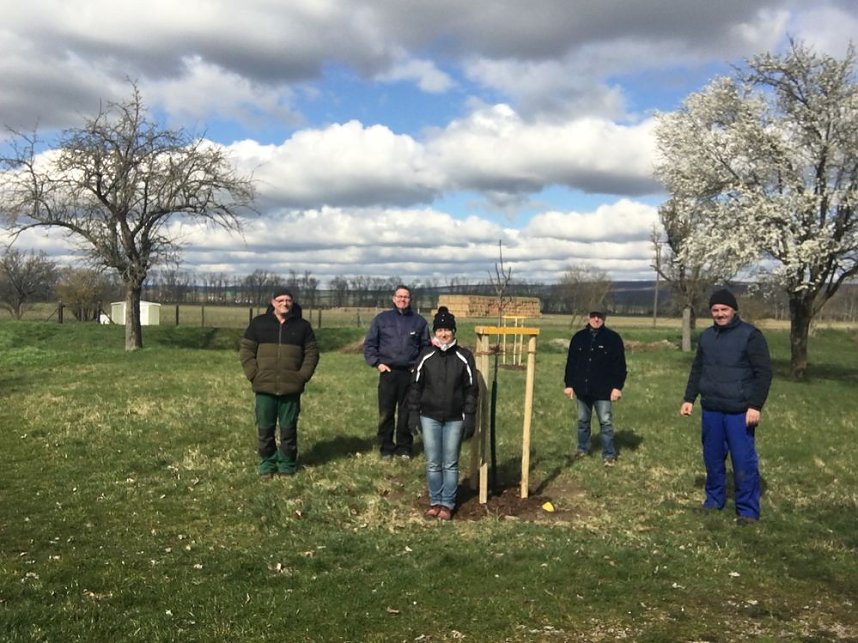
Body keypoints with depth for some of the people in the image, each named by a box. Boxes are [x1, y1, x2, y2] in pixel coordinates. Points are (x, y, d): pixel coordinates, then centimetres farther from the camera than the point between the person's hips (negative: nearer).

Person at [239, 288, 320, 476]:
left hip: (291, 388, 0)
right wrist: (254, 374, -3)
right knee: (265, 427, 6)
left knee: (289, 428, 5)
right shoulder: (259, 323, 4)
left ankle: (287, 463, 18)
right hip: (265, 387, 0)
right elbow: (246, 349, 6)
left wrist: (303, 376, -2)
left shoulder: (302, 325, 6)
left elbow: (312, 352, 8)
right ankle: (267, 461, 20)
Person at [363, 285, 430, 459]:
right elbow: (369, 344, 7)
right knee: (386, 413, 1)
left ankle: (404, 448, 16)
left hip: (410, 373, 1)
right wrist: (377, 362, -4)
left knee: (407, 412, 5)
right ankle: (386, 448, 12)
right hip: (388, 372, -1)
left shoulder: (419, 321, 7)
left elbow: (426, 346, 13)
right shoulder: (381, 319, 5)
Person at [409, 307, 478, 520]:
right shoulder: (426, 356, -1)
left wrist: (470, 417, -4)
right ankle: (435, 502, 20)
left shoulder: (464, 357, -3)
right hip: (430, 417, 1)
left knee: (450, 464, 6)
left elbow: (471, 389, 0)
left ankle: (447, 504, 17)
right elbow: (416, 386, 4)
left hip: (454, 419, -1)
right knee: (433, 464, 7)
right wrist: (413, 412, 1)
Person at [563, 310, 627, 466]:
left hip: (603, 390, -3)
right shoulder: (579, 337, 4)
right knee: (583, 421, 15)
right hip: (582, 388, 3)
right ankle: (582, 448, 30)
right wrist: (569, 384, 6)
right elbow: (571, 362, 9)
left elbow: (620, 364, -4)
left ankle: (609, 454, 8)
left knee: (606, 422, -1)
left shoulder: (613, 338, -4)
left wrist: (618, 387, -9)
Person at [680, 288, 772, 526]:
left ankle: (747, 509, 9)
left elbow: (764, 372, -11)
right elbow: (697, 370, 18)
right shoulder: (706, 336, 9)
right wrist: (689, 398, 11)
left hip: (739, 411, -5)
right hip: (711, 409, 5)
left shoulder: (750, 335, -8)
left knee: (743, 461, -2)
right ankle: (714, 499, 30)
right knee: (712, 457, 14)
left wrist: (756, 405, -16)